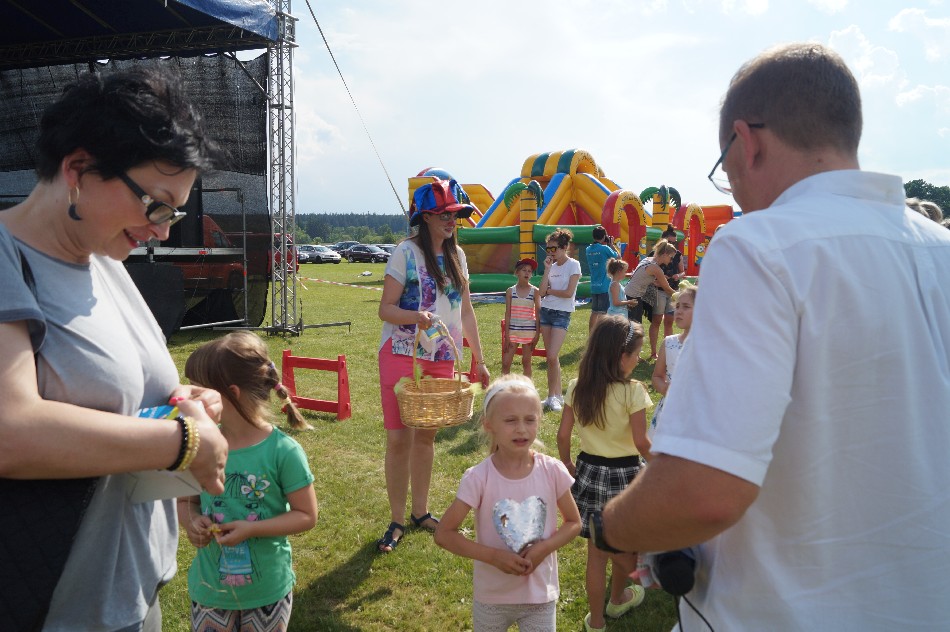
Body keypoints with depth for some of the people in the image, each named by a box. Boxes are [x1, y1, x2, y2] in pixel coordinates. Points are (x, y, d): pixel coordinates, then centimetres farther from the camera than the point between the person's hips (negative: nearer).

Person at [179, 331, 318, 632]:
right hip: (209, 588, 3)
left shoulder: (283, 451, -19)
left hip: (267, 589, -3)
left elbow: (306, 515, -13)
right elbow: (185, 501, 6)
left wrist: (250, 529, -24)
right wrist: (191, 521, -16)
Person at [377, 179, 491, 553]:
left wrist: (479, 359, 10)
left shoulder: (456, 255, 8)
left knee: (426, 436, 14)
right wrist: (415, 317, -31)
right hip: (402, 355, -5)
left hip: (442, 358, 5)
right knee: (399, 438, -2)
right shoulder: (406, 252, -9)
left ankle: (420, 512, 28)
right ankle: (397, 521, 13)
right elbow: (385, 309, -11)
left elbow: (466, 312, 12)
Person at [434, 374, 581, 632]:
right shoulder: (478, 477, -19)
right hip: (491, 596, 0)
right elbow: (443, 533, -14)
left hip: (541, 596, 1)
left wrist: (544, 548, -18)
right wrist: (493, 556, -23)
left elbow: (573, 522, 0)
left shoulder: (552, 471, -14)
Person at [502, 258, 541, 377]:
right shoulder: (510, 291, 2)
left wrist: (537, 334, -4)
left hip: (529, 331, -1)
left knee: (526, 362, 7)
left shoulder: (535, 292, 0)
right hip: (512, 330, 1)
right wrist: (506, 335, -3)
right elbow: (507, 314, 2)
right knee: (505, 363, -2)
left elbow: (538, 314, 1)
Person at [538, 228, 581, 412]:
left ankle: (554, 396, 1)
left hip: (562, 314, -6)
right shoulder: (552, 266, 10)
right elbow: (541, 292, 0)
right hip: (546, 312, 6)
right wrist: (547, 270, -4)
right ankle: (555, 395, 15)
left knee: (552, 355, -13)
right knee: (550, 357, 6)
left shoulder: (573, 265, -7)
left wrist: (549, 290, -2)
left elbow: (568, 293, -15)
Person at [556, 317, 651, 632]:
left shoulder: (577, 388, -4)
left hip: (588, 470, 4)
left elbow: (563, 434, -1)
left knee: (596, 550, 14)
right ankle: (617, 600, 46)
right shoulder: (632, 391, -18)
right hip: (623, 473, -3)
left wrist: (567, 464, 14)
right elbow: (641, 442, -16)